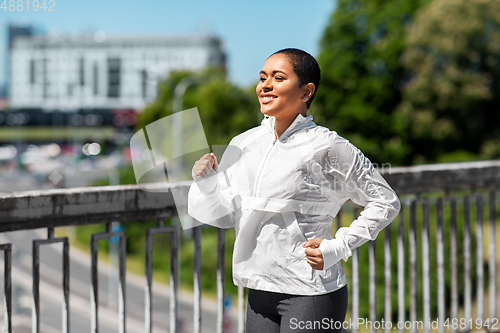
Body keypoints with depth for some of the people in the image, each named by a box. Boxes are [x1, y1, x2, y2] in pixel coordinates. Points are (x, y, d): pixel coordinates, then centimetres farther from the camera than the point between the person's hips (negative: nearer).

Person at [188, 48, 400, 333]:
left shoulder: (327, 147, -10)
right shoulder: (244, 144, 6)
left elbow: (386, 203, -3)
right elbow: (227, 215, 12)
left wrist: (338, 247, -11)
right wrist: (208, 184, -6)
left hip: (311, 292, -5)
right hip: (260, 292, 5)